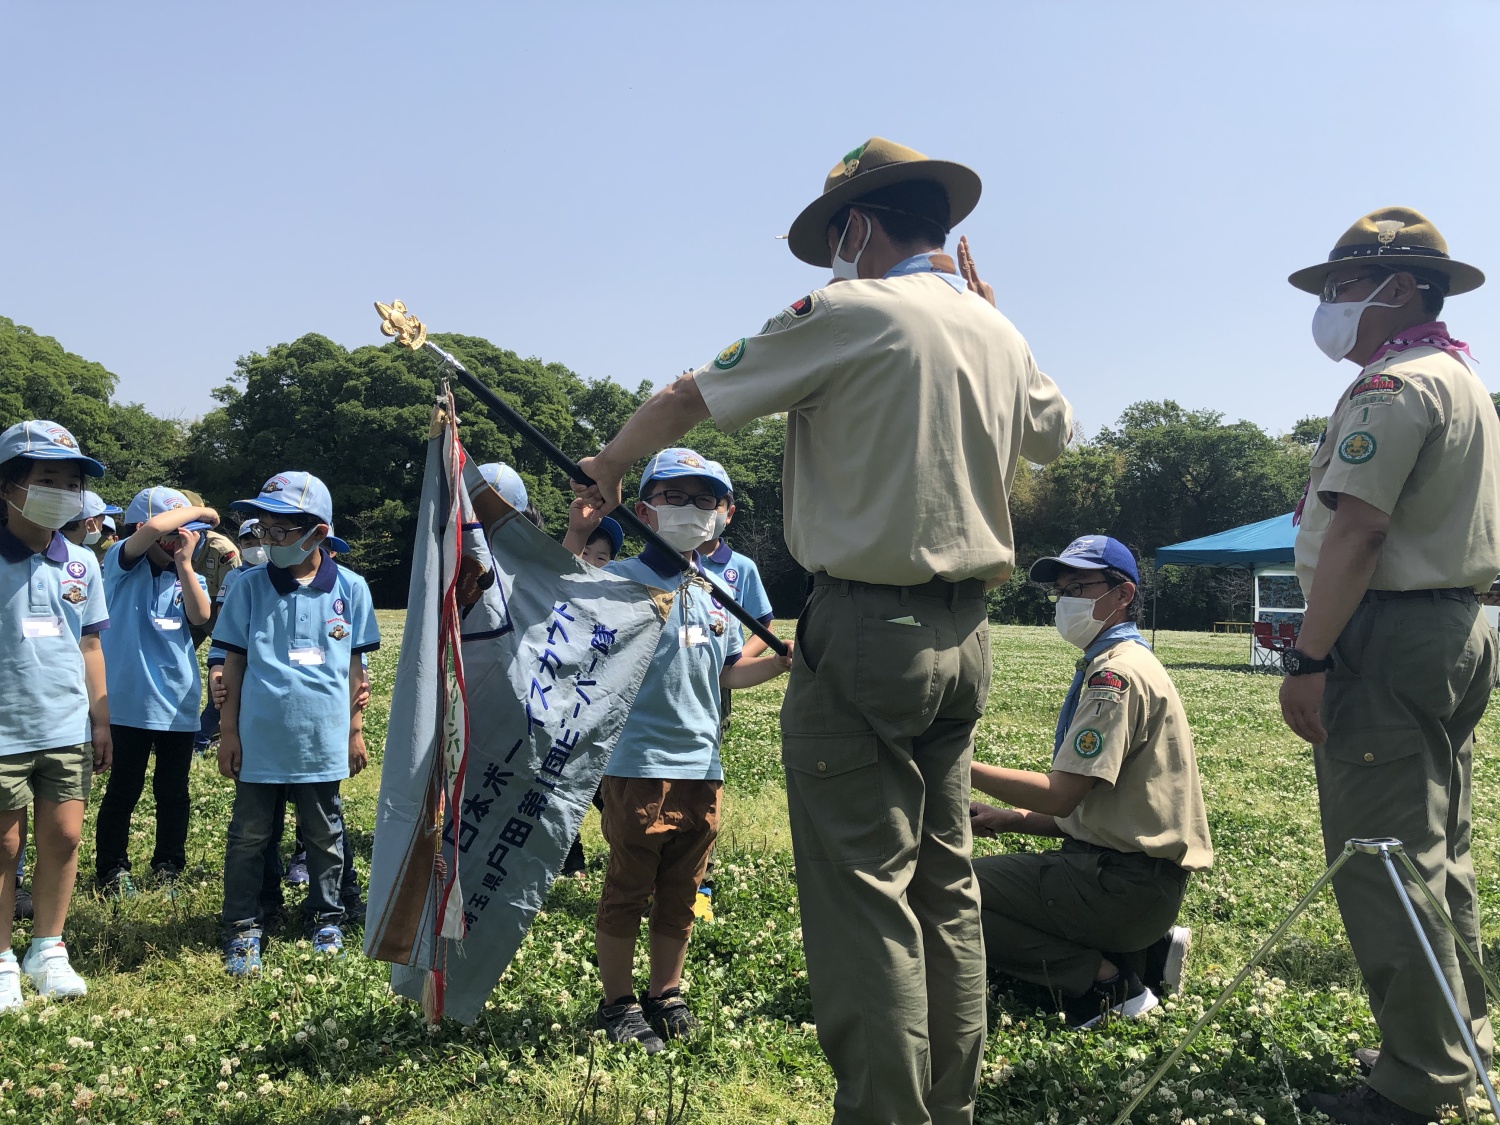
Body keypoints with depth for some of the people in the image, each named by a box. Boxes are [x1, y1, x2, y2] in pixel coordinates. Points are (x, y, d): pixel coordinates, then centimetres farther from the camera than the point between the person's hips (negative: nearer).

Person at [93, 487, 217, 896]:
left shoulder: (188, 577, 9)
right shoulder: (123, 563, -4)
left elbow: (200, 615, -12)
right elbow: (154, 528, -25)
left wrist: (184, 562, -14)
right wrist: (200, 511, -12)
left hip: (179, 702, 4)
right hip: (130, 702, -4)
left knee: (173, 792, 13)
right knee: (124, 789, 7)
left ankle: (168, 867, 27)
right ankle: (111, 869, 23)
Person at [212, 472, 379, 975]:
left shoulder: (350, 588, -3)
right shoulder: (249, 586, -3)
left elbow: (355, 666, 4)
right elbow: (234, 662, 2)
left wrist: (355, 730, 6)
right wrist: (228, 731, 1)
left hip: (323, 740, 0)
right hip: (260, 740, 0)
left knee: (325, 835, 15)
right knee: (249, 835, 10)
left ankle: (326, 916, 31)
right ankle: (243, 925, 24)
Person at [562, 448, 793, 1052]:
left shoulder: (715, 593, 12)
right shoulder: (622, 578, -8)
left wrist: (781, 663, 3)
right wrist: (577, 536, -29)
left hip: (702, 766, 6)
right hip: (639, 764, -6)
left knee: (681, 893, 17)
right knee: (627, 890, 6)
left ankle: (666, 994, 33)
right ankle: (617, 1003, 22)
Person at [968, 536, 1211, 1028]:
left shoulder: (1119, 672, -15)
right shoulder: (1116, 665, 18)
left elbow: (1061, 796, -20)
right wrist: (1006, 819, 7)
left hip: (1127, 881, -11)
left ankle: (1102, 979, -9)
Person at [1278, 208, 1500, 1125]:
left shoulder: (1394, 387, -13)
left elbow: (1355, 533, -22)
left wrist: (1308, 661, -22)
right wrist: (1324, 635, 20)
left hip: (1392, 636, -11)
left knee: (1382, 861, -5)